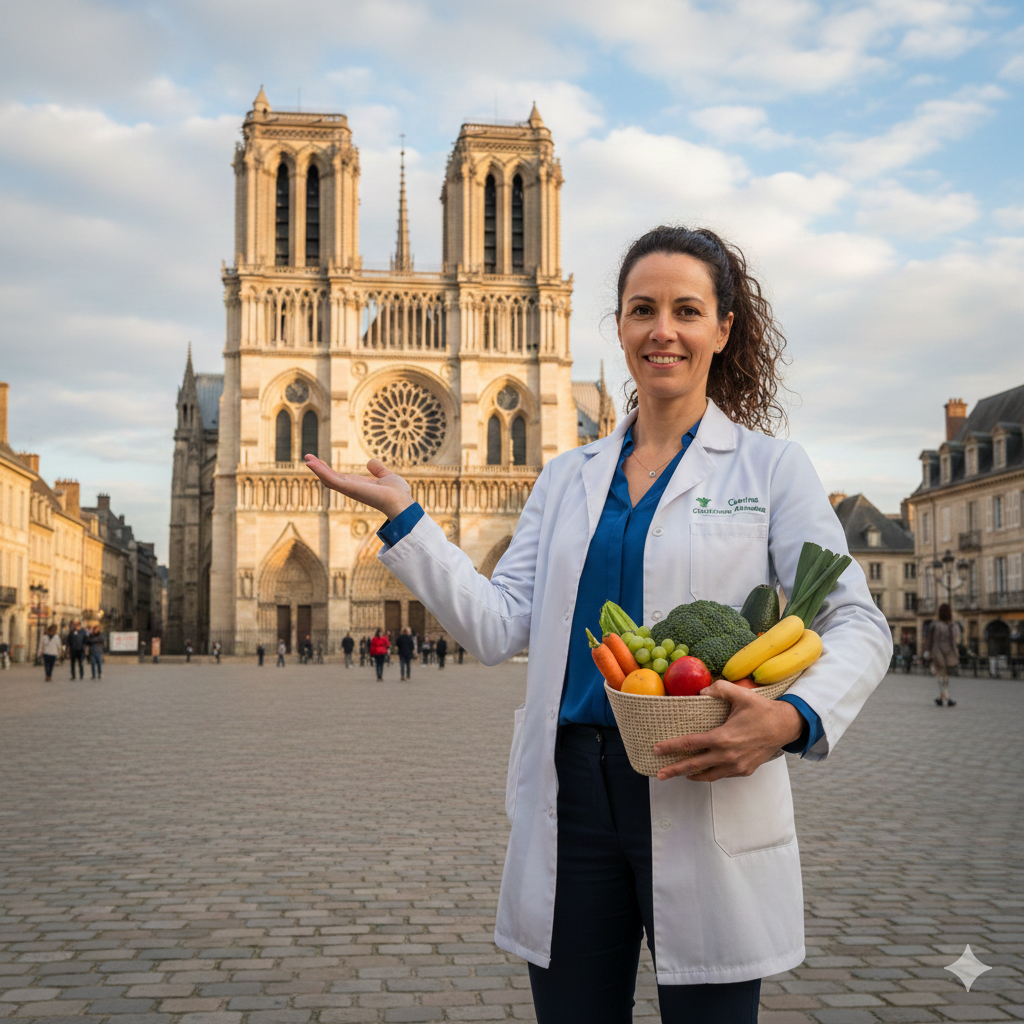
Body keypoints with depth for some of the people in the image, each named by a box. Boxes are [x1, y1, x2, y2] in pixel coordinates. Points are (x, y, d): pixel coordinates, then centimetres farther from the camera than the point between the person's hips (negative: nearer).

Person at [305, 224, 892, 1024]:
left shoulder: (770, 467, 2)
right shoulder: (567, 478, 13)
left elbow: (857, 625, -3)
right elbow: (499, 628, 6)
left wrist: (795, 718, -22)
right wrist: (403, 518, 0)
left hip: (706, 806, -3)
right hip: (570, 796, 3)